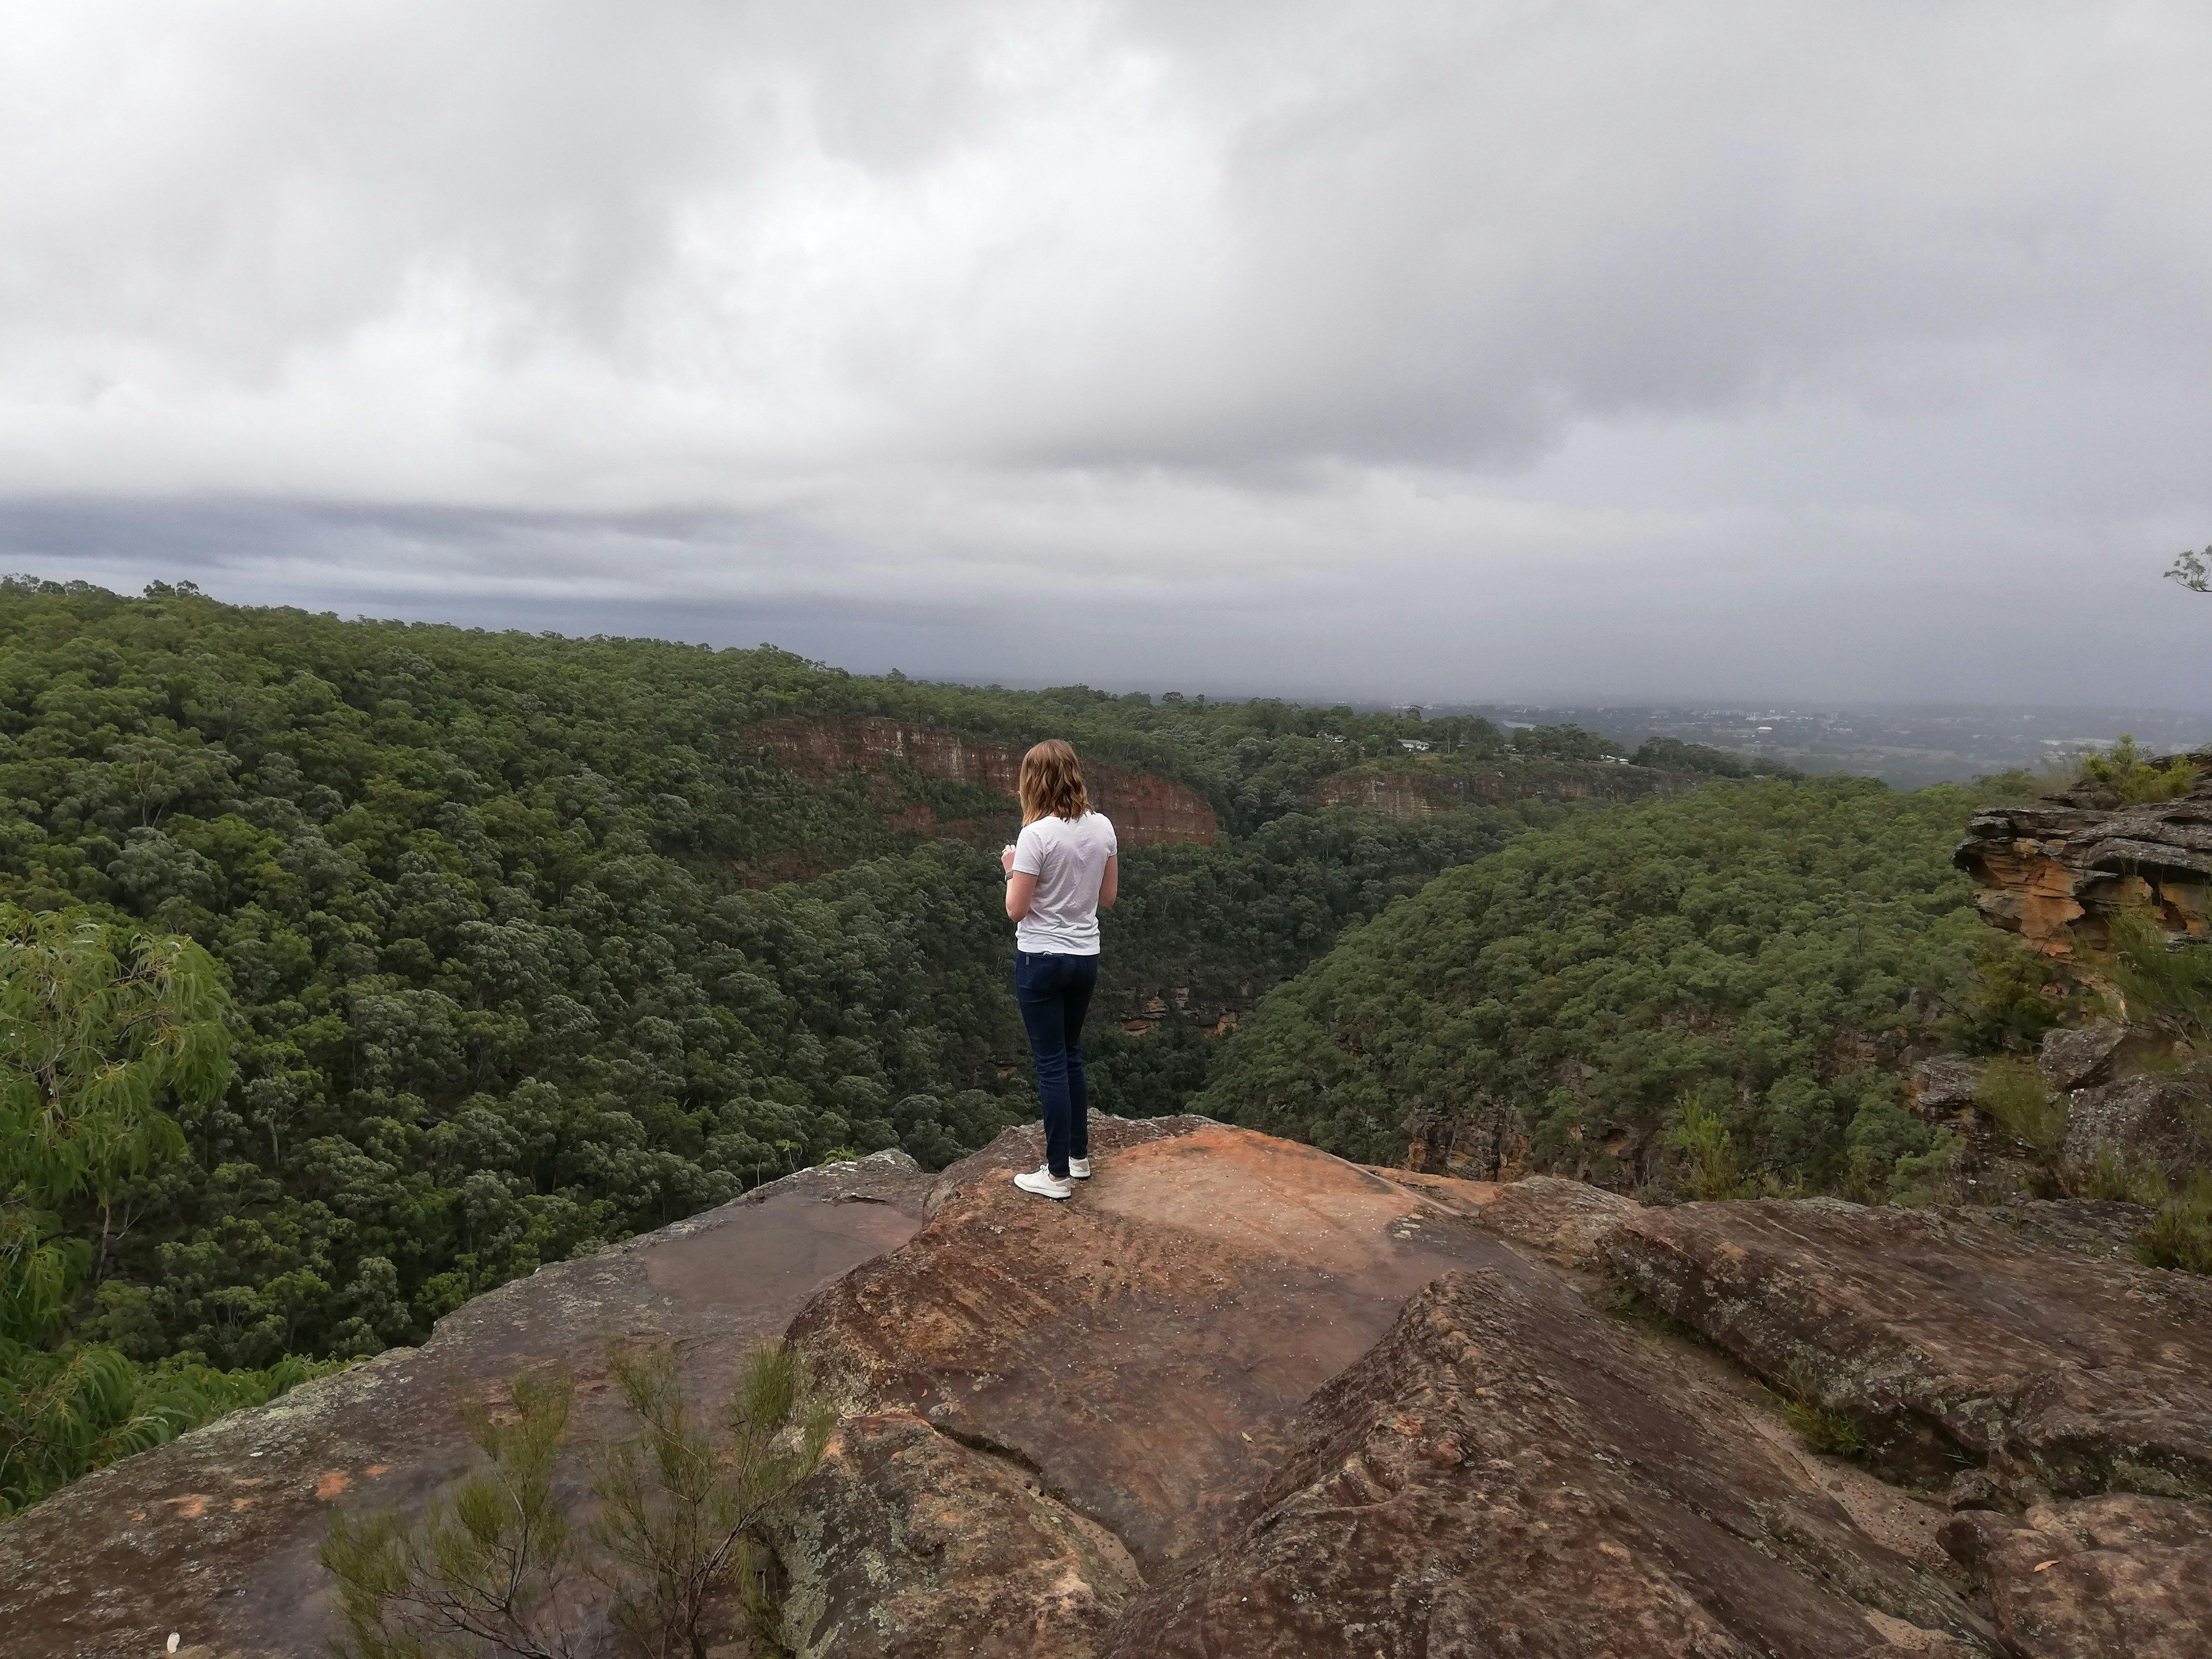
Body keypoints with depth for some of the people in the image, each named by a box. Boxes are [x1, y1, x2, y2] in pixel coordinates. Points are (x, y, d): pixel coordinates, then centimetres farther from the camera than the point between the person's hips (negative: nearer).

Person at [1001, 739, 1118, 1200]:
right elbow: (1108, 898, 7)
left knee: (1051, 1064, 3)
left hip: (1042, 961, -6)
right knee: (1072, 1055, 21)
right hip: (1086, 958, 6)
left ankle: (1058, 1174, 12)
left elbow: (1016, 910, -15)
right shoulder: (1102, 828, -2)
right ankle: (1079, 1155, 31)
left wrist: (1012, 869, 1)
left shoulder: (1037, 835, -20)